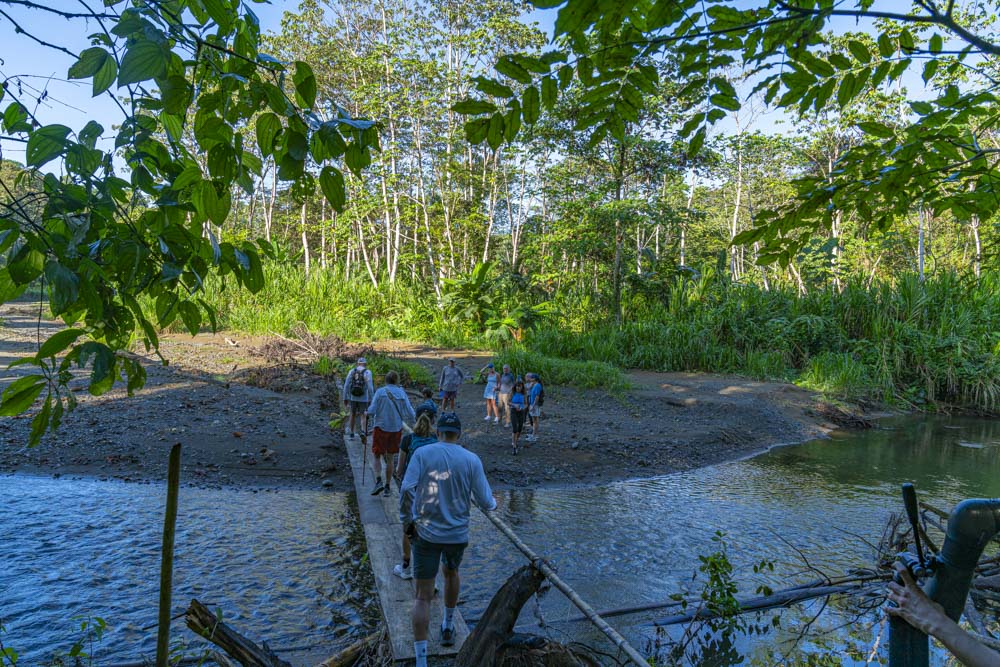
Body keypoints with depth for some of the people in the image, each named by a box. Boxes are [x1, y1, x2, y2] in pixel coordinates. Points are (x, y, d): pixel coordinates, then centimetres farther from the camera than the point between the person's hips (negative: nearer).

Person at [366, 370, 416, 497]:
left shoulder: (380, 392, -9)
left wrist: (369, 414, 8)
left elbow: (371, 411, -14)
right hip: (396, 429, 3)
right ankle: (387, 486, 20)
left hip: (381, 427, -2)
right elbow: (411, 416, -3)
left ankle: (378, 481, -10)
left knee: (376, 456, 9)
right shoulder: (402, 394, -3)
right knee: (389, 458, 14)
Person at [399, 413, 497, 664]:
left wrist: (406, 519, -3)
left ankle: (421, 660, 2)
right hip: (457, 533, 2)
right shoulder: (472, 460, -5)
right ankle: (448, 627, 47)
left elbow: (407, 489, -17)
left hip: (425, 533, -2)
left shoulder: (422, 453, -7)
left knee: (423, 597, 5)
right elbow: (486, 502, -4)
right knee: (451, 573, 31)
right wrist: (493, 502, 18)